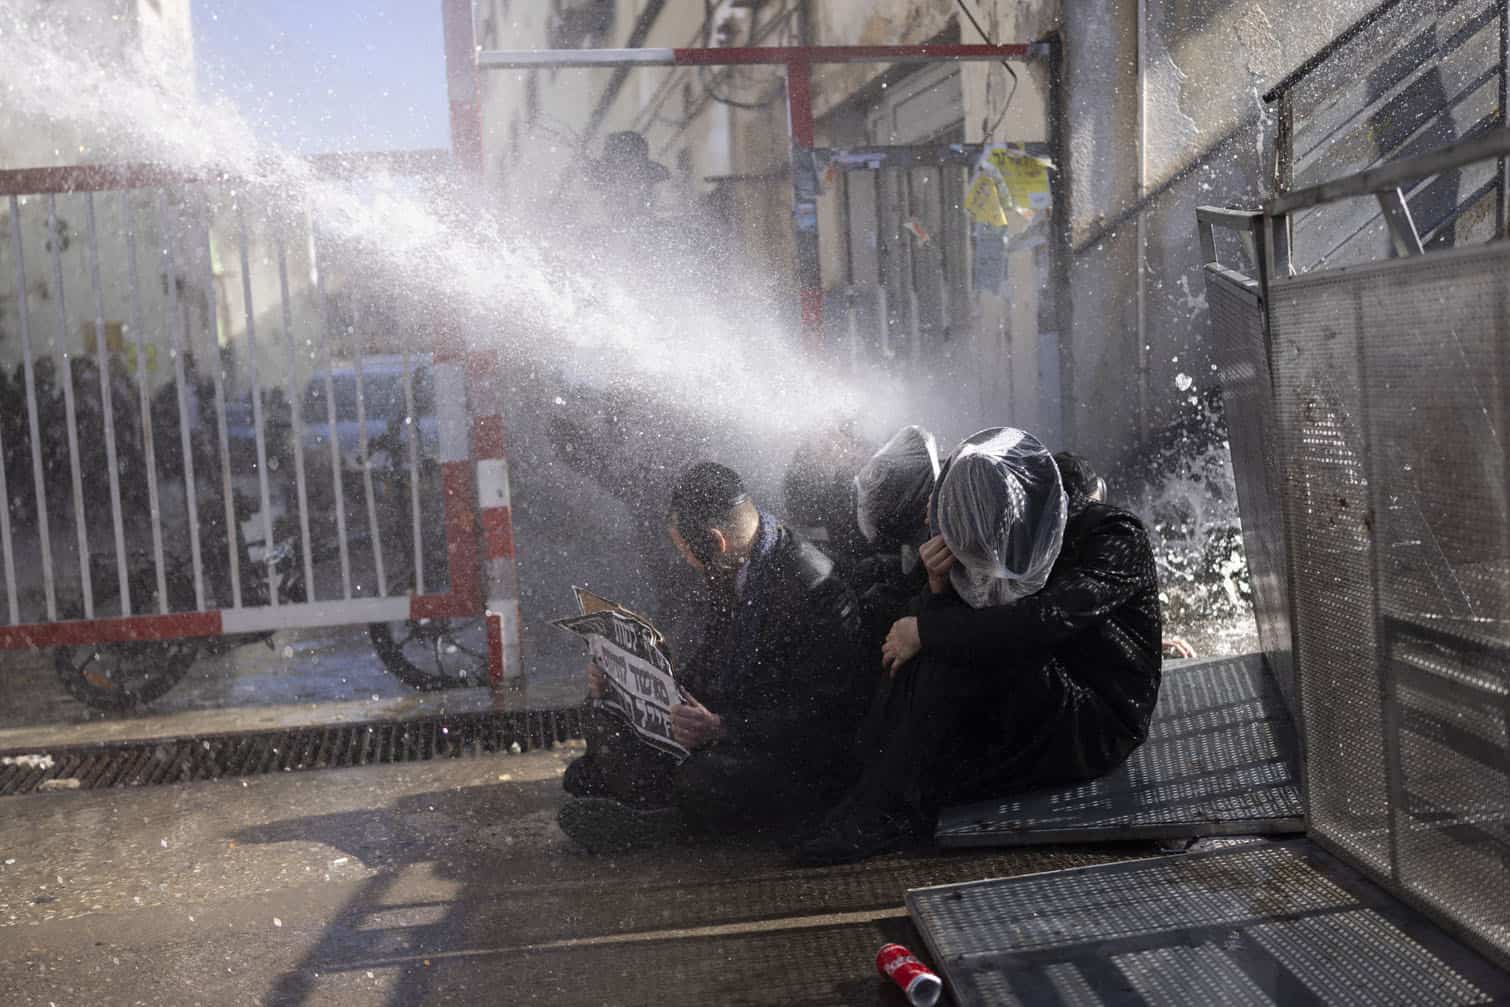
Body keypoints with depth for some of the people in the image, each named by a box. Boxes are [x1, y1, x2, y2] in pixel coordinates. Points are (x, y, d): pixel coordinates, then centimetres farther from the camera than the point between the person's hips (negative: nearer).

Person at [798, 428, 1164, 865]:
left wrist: (927, 631, -25)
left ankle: (896, 811, -17)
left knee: (956, 652, -25)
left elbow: (1046, 620, -32)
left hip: (1095, 729, -7)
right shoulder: (1003, 549, 5)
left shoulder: (1115, 537, -15)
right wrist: (941, 584, -17)